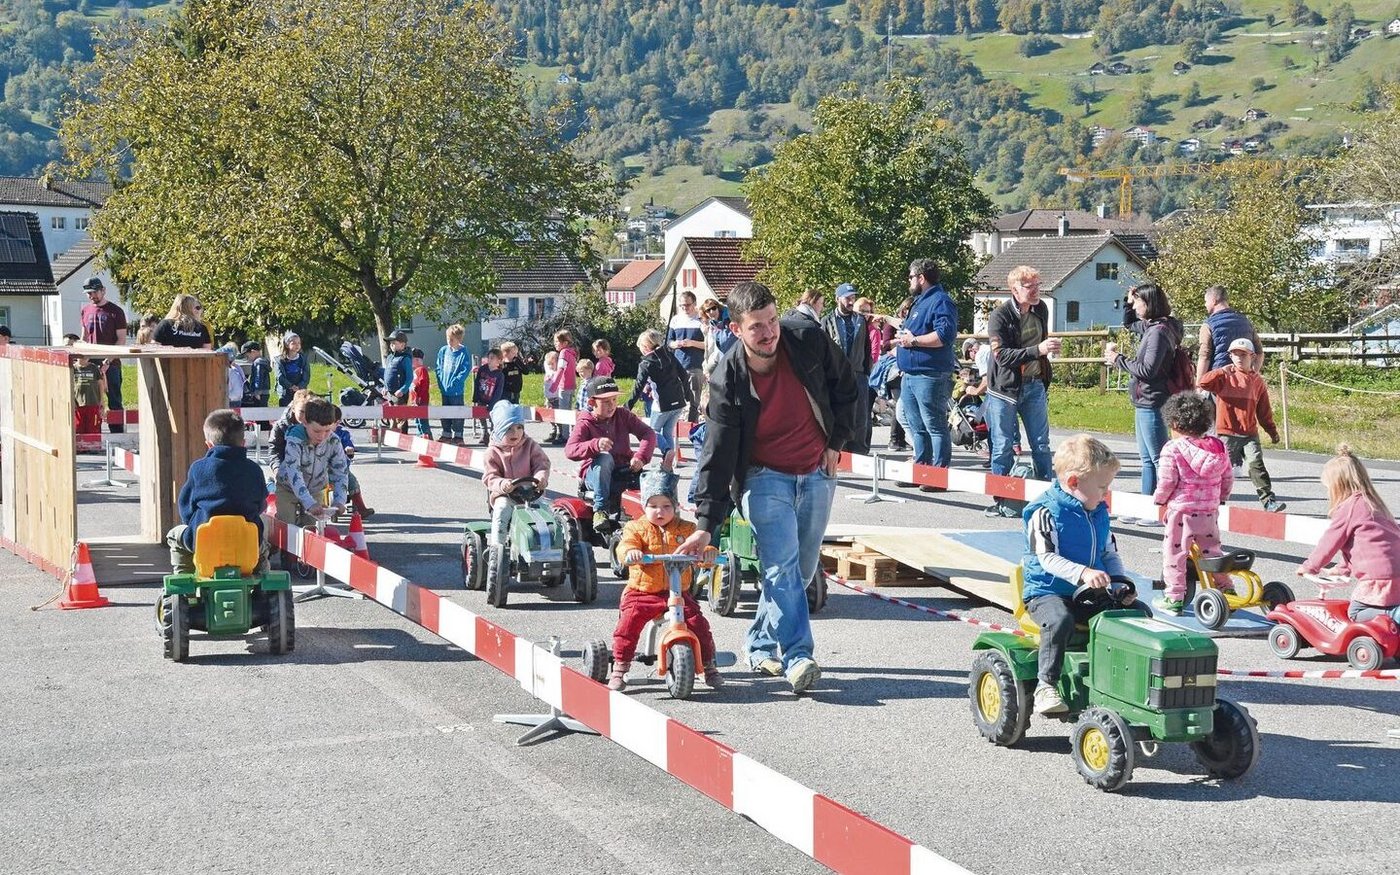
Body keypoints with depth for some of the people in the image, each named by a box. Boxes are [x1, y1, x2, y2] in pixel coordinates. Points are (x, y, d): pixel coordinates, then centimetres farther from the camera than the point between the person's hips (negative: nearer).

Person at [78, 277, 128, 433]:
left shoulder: (115, 311, -2)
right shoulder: (85, 311, 12)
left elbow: (121, 340, -6)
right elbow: (84, 338, 20)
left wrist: (107, 362, -14)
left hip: (111, 364, -4)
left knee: (114, 403, -2)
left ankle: (118, 436, -1)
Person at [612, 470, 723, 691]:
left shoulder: (685, 529, 8)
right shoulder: (636, 528, 3)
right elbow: (626, 545, -15)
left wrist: (709, 552, -25)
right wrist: (630, 553, -40)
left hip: (678, 592, 1)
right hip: (642, 592, -1)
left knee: (699, 624, -10)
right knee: (627, 624, -20)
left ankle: (709, 667, 9)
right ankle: (619, 669, -6)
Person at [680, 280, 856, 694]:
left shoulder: (809, 339, -15)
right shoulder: (727, 380, -20)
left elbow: (844, 385, 6)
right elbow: (717, 455, -16)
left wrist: (837, 440, 2)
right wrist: (706, 524, -20)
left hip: (816, 473, 3)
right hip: (765, 477, -3)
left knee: (802, 568, 8)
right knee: (781, 566, -19)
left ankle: (760, 643, 24)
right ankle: (797, 656, -20)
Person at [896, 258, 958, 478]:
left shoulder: (940, 301, -12)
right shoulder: (920, 301, 21)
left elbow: (945, 334, -25)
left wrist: (913, 340, -19)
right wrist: (903, 335, 12)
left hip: (930, 376, -11)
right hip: (911, 375, 11)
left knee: (934, 426, -8)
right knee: (917, 427, 15)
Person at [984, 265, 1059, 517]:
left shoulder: (1041, 309, 5)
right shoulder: (1000, 315, -14)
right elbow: (1001, 354, -24)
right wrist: (1037, 350, -32)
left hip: (1034, 385, 5)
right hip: (1004, 389, -5)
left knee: (1041, 444, 7)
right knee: (1003, 446, 0)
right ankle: (1000, 501, 9)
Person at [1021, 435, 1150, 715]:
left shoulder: (1098, 513, 11)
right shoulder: (1046, 512, -13)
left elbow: (1110, 554, 17)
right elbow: (1047, 557, -21)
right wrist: (1083, 573, -35)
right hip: (1047, 591, -7)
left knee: (1140, 612, -6)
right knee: (1060, 619, -38)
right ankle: (1045, 685, -27)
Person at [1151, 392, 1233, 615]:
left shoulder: (1173, 449, -11)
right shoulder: (1217, 447, 6)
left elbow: (1167, 481, -14)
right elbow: (1228, 478, 10)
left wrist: (1159, 499, 3)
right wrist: (1221, 498, 25)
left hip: (1182, 510, -6)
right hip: (1210, 511, 6)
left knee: (1174, 552, 3)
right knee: (1212, 552, 19)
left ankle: (1174, 598, 4)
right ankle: (1226, 591, 22)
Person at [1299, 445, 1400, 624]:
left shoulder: (1348, 508, -8)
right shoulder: (1370, 502, 20)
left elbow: (1329, 543, -2)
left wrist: (1308, 567, 12)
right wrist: (1342, 569, 32)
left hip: (1379, 577, -9)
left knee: (1355, 613, 2)